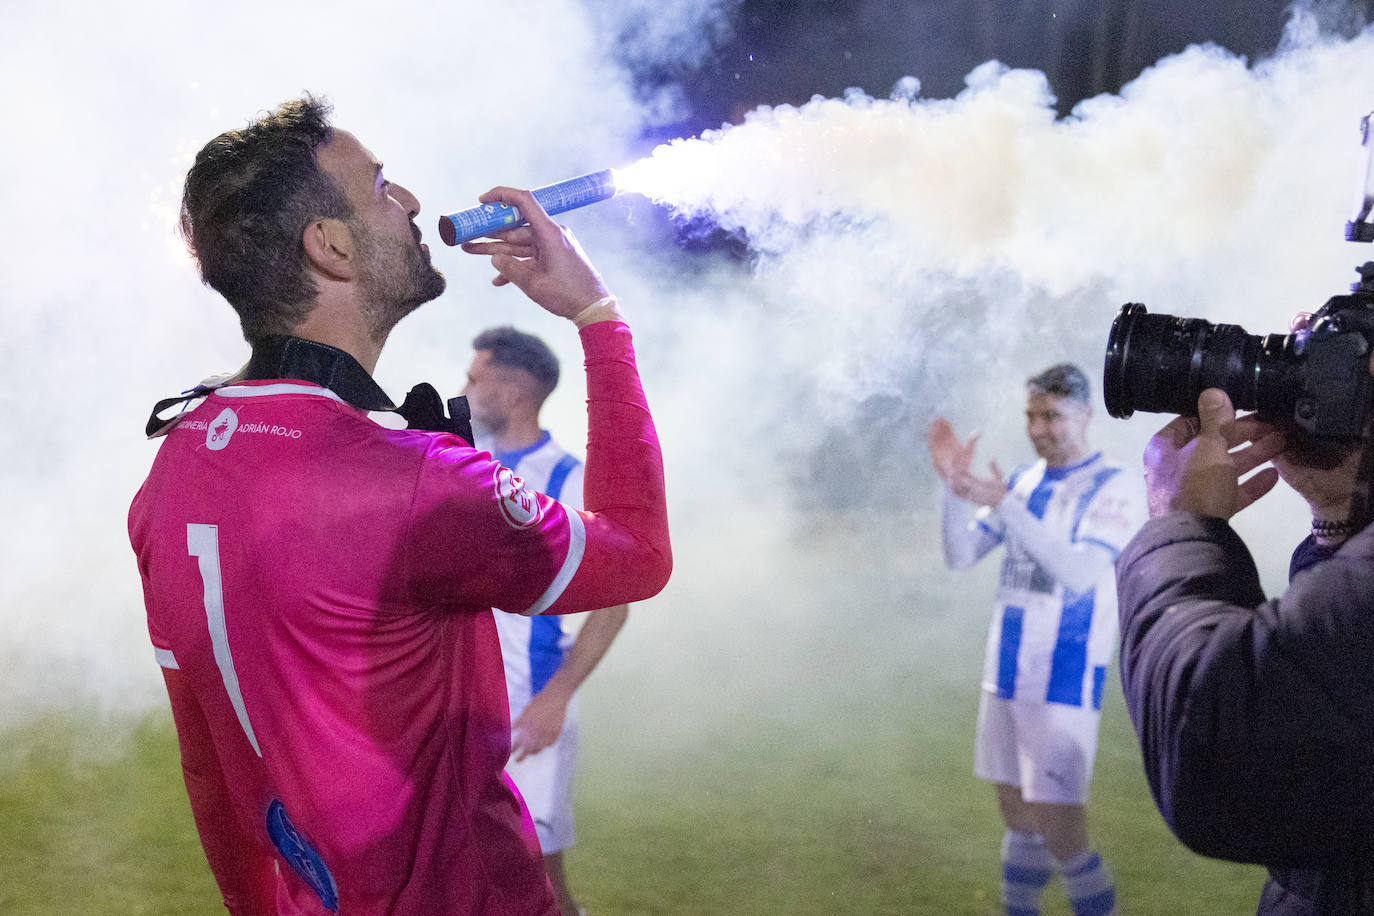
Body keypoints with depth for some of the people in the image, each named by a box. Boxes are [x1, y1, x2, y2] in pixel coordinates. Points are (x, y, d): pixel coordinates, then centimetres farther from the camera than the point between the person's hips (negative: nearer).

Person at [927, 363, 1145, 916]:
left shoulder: (1115, 490, -8)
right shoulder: (1022, 483, 10)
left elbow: (1079, 572, -22)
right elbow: (960, 556, 3)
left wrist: (1004, 505, -29)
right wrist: (954, 485, -12)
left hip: (1066, 680, -6)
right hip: (1007, 673, 6)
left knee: (1056, 824, -9)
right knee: (1016, 813, 13)